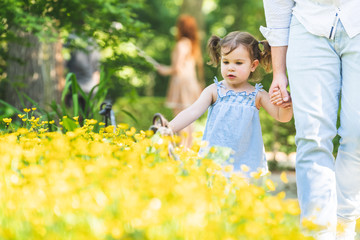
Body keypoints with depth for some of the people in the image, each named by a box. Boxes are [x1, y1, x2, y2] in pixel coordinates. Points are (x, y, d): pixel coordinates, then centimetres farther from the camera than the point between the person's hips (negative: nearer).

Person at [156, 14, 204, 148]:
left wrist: (165, 70, 0)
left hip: (182, 82, -8)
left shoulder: (182, 44, -13)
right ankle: (188, 147, 15)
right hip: (191, 81, 8)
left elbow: (177, 68, -16)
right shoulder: (193, 44, 11)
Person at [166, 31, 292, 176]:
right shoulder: (214, 91, 3)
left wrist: (286, 104, -23)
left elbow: (282, 117, 1)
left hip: (246, 162, 1)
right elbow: (193, 111, -6)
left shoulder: (257, 95, 5)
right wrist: (169, 129, -22)